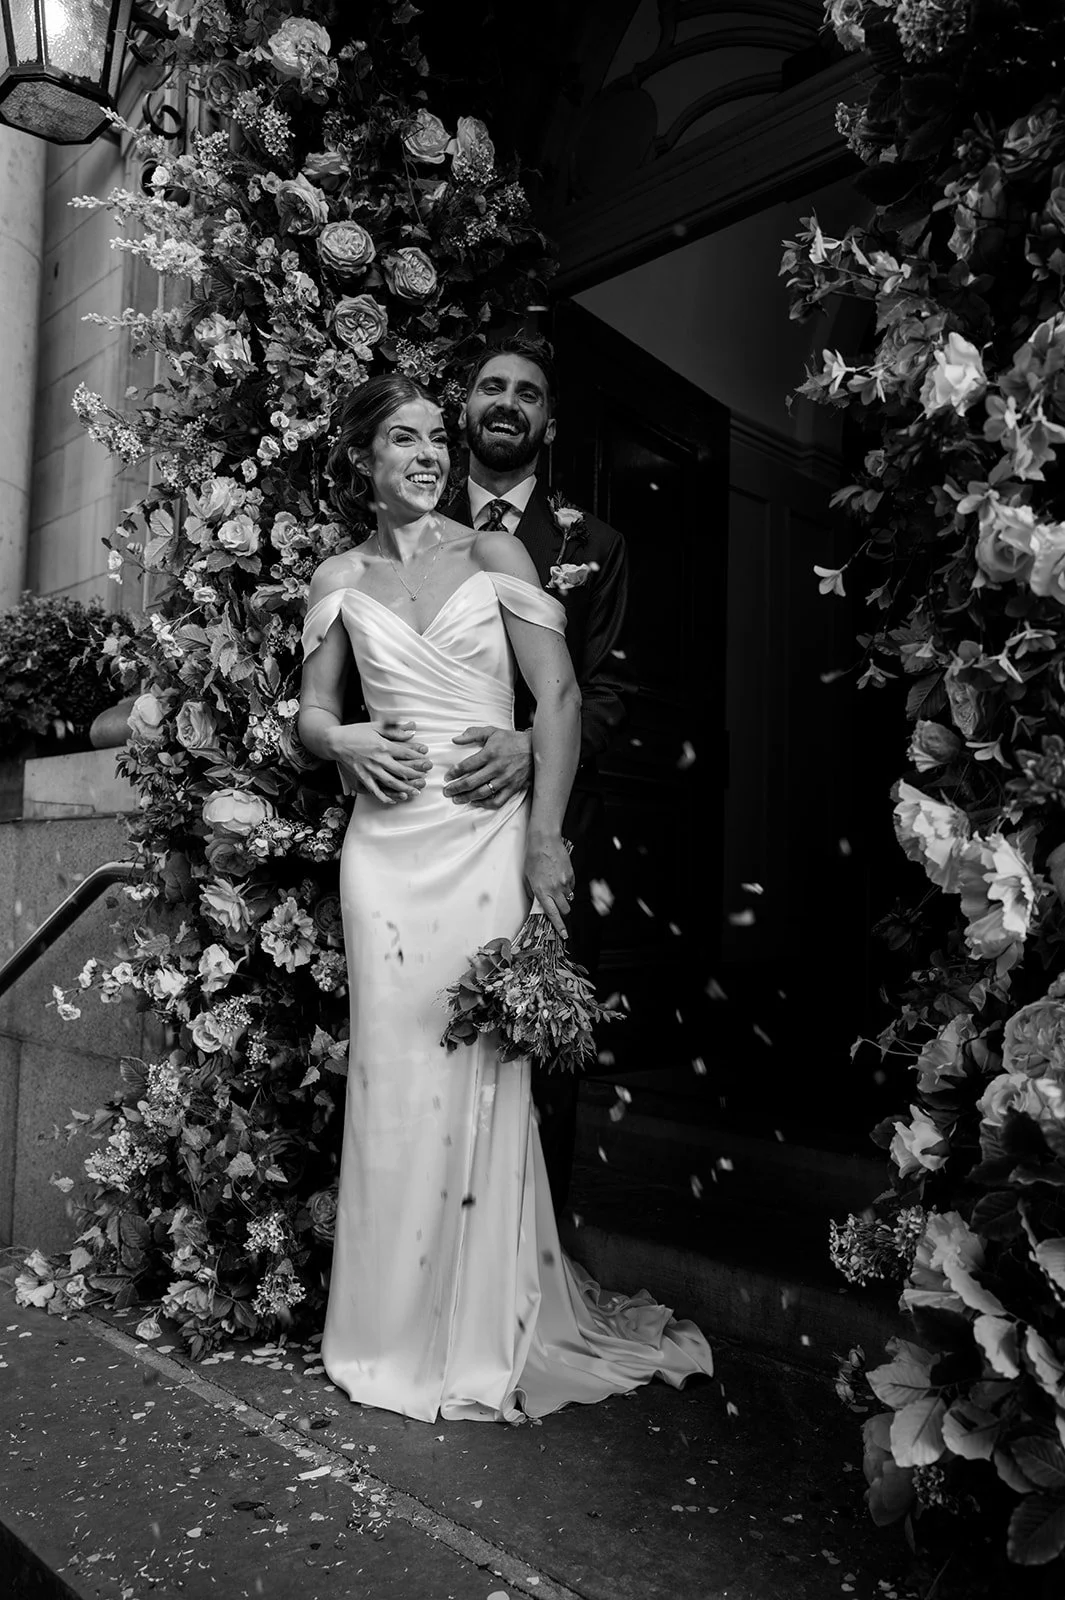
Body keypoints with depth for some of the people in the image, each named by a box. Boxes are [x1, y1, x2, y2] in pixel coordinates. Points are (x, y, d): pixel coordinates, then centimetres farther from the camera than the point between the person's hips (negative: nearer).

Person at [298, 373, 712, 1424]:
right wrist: (346, 742, -7)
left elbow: (558, 698, -1)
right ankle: (397, 1334, 20)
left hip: (489, 835, -2)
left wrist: (546, 841, -9)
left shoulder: (494, 555, 6)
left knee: (480, 1071, -1)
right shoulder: (340, 578, 12)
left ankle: (483, 1335, 17)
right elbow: (311, 711, 17)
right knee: (394, 1072, 3)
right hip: (388, 841, 2)